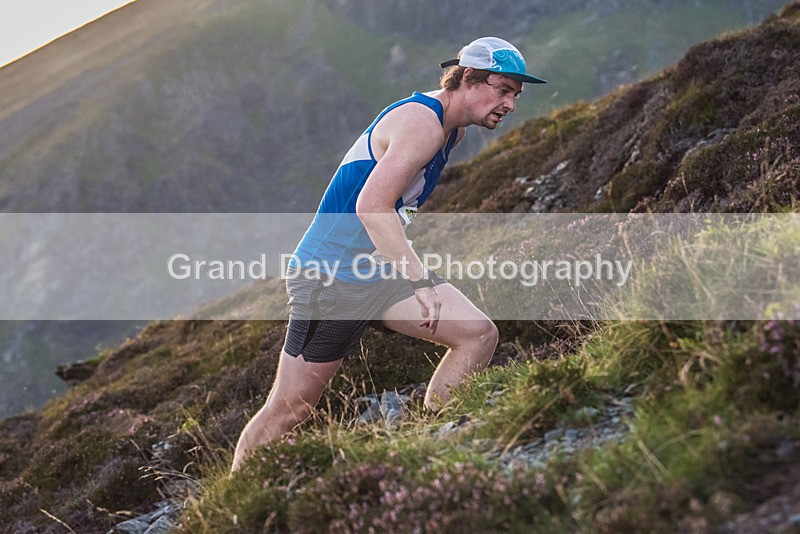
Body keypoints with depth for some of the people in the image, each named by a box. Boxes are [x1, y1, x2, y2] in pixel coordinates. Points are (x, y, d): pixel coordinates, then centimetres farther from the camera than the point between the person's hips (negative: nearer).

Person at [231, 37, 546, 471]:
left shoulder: (452, 129, 10)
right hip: (332, 274, -9)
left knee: (479, 335, -7)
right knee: (290, 410, -3)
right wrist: (421, 282, -32)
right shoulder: (421, 121, -20)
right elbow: (371, 207, -30)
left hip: (385, 268, 9)